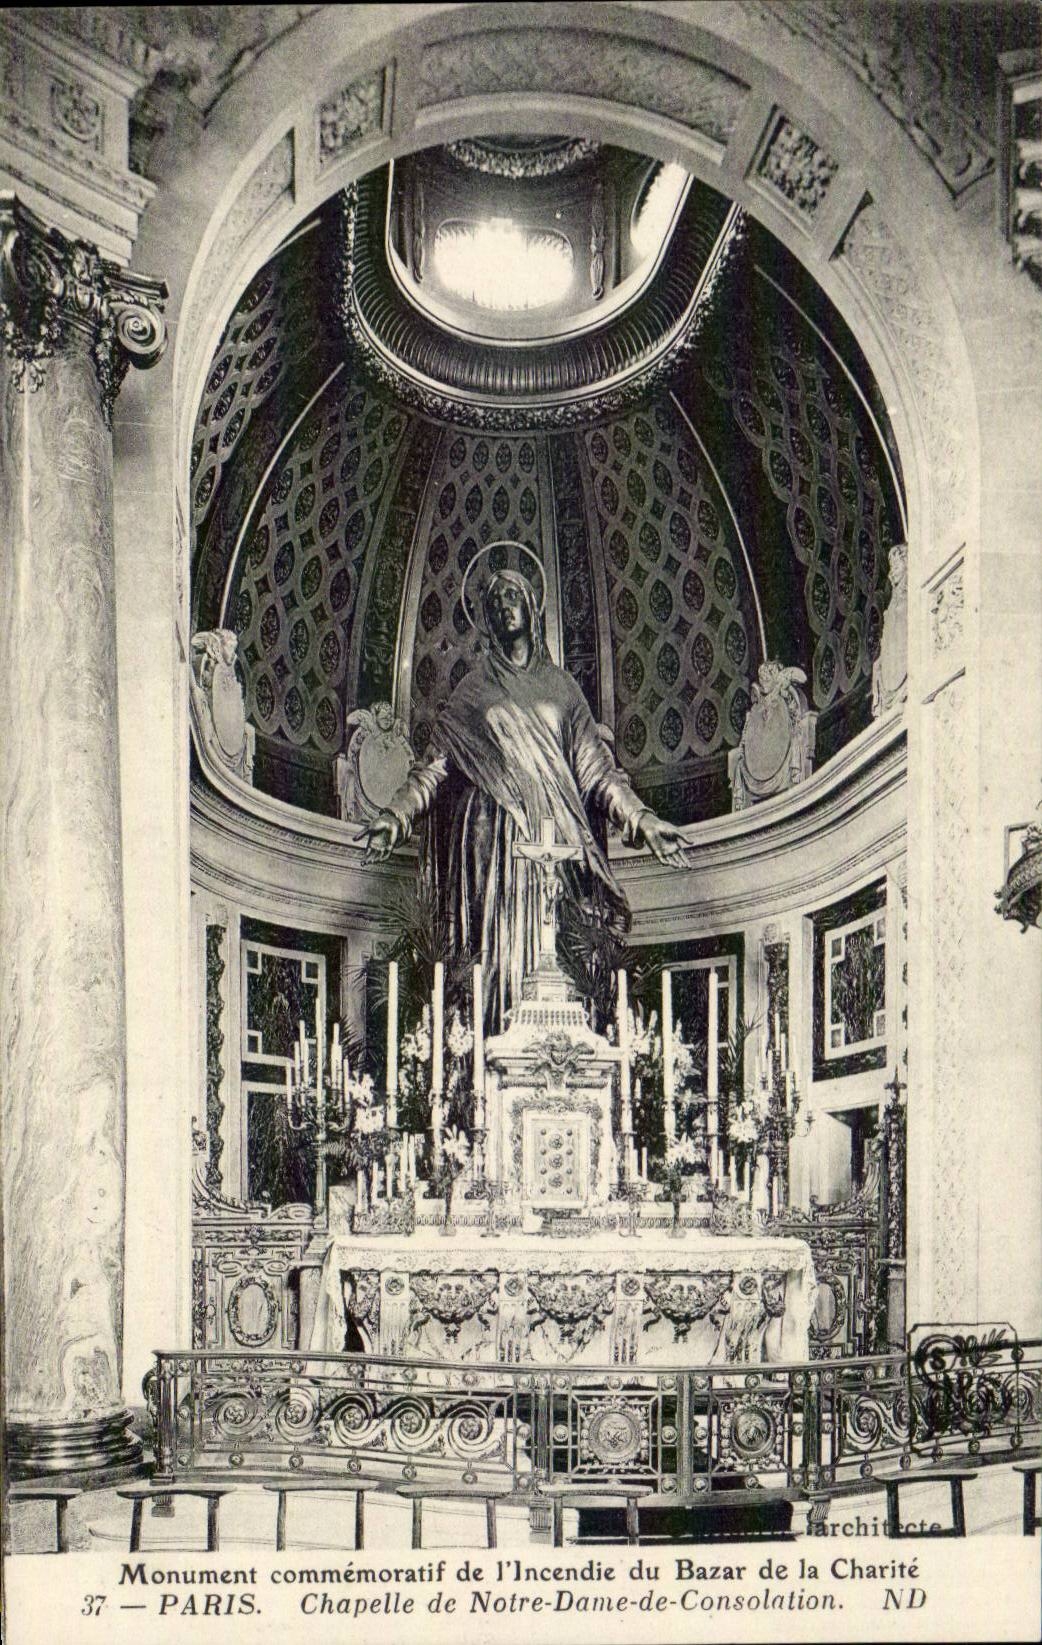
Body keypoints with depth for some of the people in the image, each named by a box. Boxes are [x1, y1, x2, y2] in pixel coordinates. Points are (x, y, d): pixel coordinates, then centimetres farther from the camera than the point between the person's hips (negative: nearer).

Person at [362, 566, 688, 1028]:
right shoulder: (474, 690, 14)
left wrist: (641, 818, 4)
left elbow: (596, 768, 14)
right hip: (497, 834, -1)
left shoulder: (560, 686, 17)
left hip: (557, 835, 1)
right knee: (503, 941, -9)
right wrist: (396, 815, -8)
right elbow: (436, 764, 7)